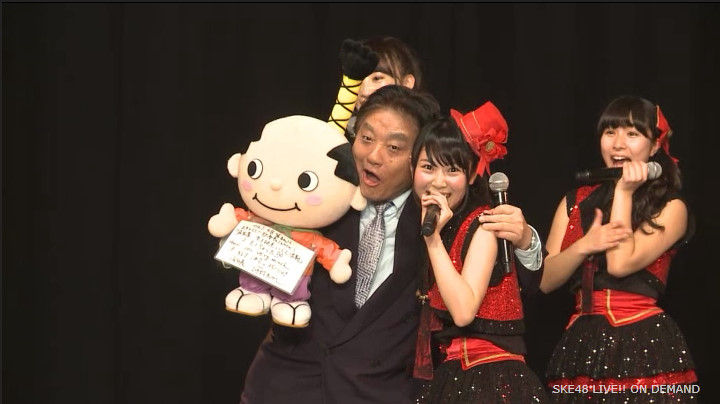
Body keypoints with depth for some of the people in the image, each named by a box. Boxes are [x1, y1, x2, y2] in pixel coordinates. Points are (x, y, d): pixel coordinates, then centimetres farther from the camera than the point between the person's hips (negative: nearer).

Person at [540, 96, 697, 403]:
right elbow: (546, 280, 4)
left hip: (645, 345, -3)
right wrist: (585, 245, -12)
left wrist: (624, 193, -8)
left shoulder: (670, 208, 0)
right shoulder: (575, 202, 12)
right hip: (581, 343, 4)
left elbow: (621, 264, -14)